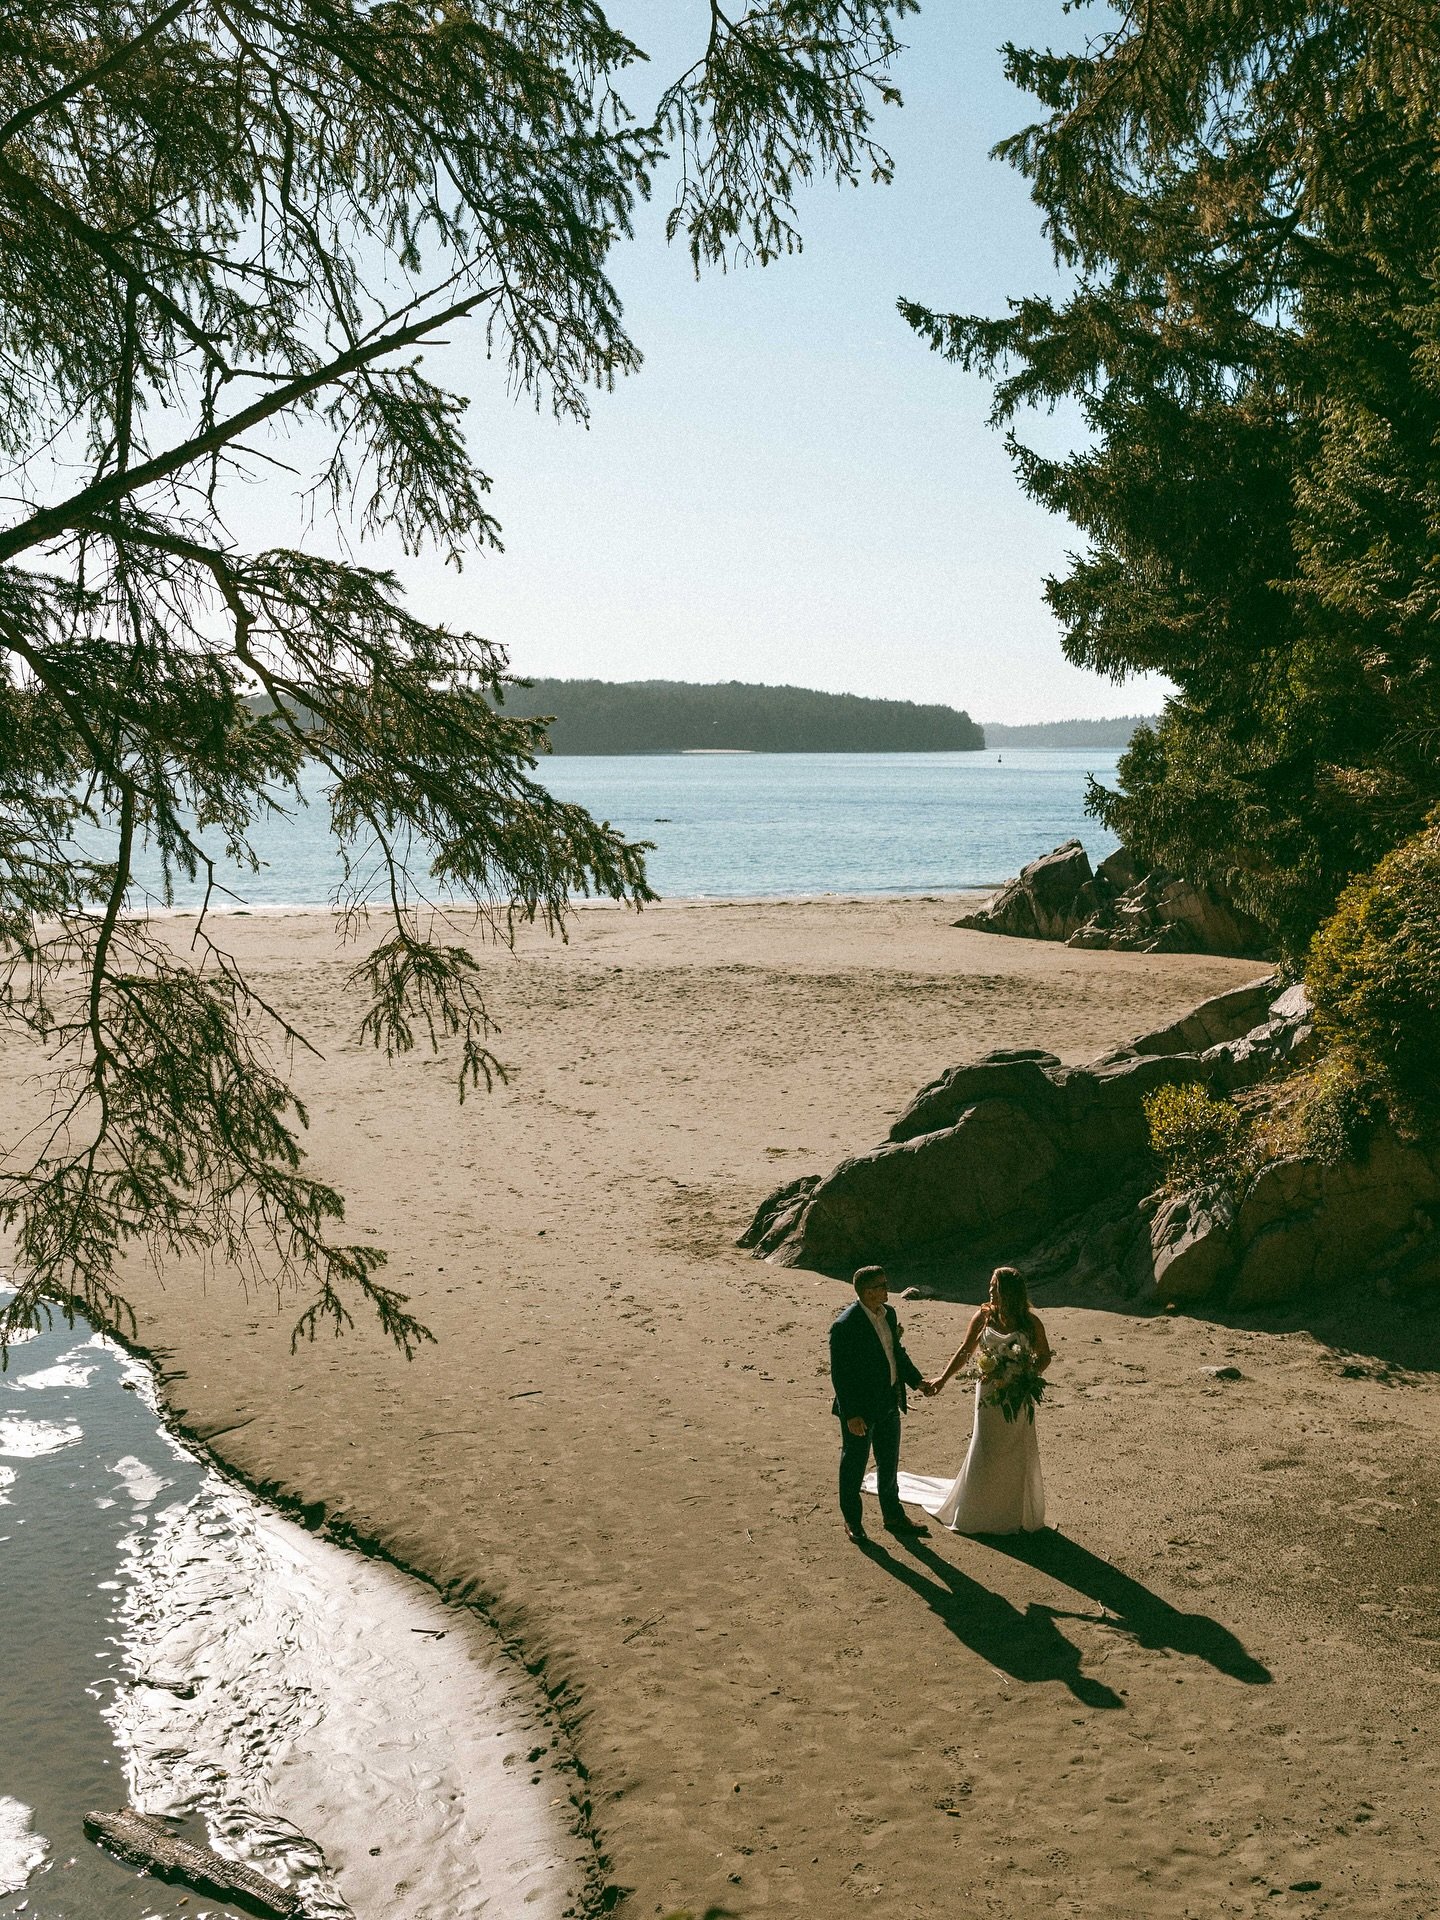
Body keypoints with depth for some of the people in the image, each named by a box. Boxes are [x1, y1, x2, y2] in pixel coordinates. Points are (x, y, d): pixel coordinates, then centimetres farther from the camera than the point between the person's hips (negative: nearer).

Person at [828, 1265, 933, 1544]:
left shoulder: (888, 1313, 1)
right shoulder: (845, 1326, -25)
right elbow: (839, 1374, -22)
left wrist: (917, 1380, 3)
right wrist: (851, 1415, -22)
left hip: (889, 1405, 8)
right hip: (860, 1410, -8)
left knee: (889, 1463, 22)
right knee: (854, 1466, 12)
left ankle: (893, 1515, 40)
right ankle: (852, 1521, 29)